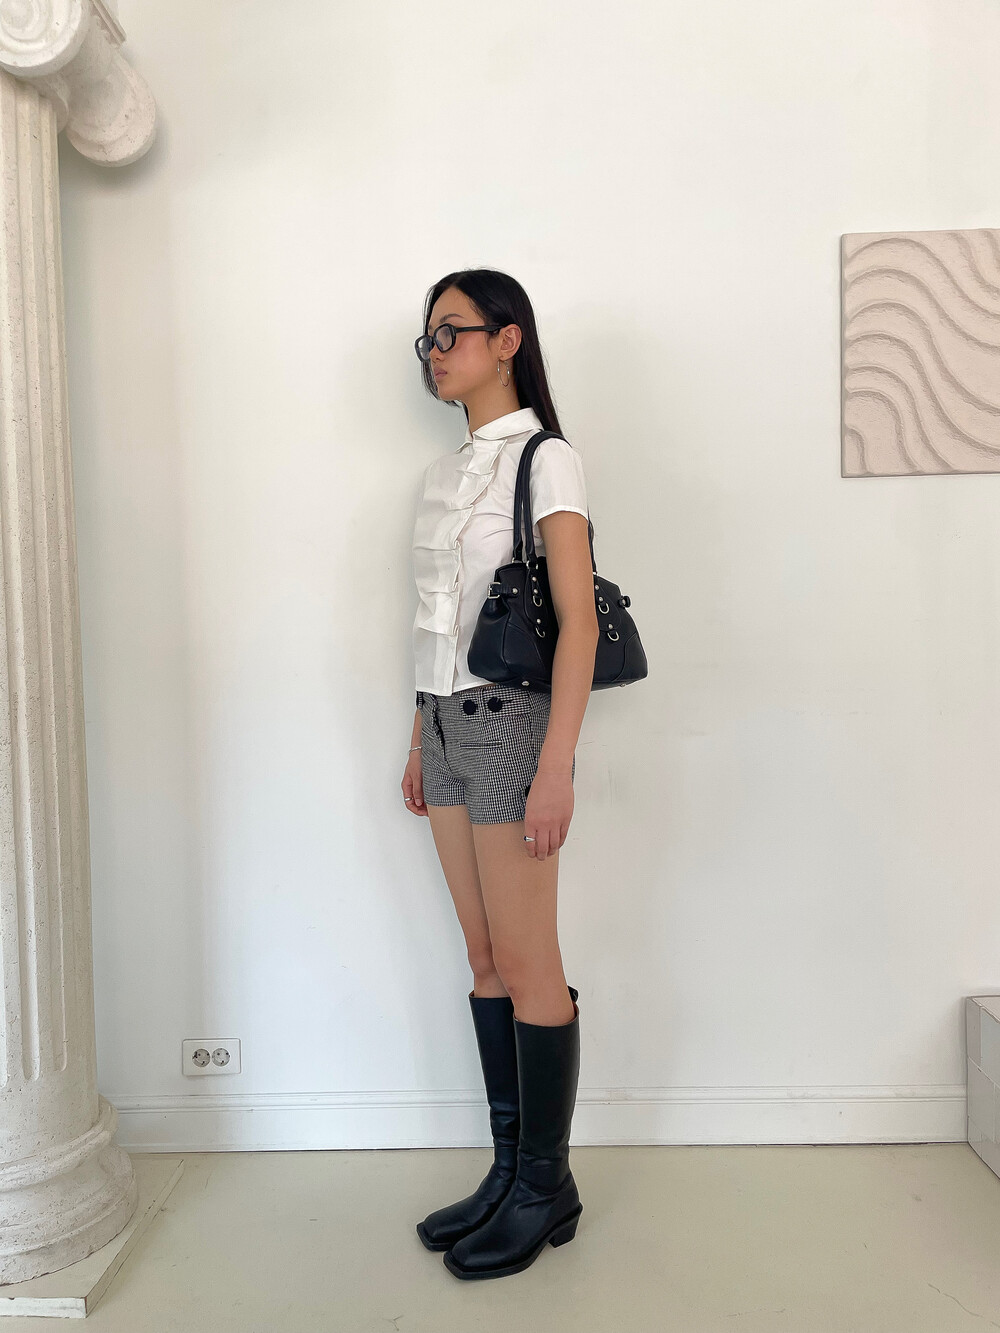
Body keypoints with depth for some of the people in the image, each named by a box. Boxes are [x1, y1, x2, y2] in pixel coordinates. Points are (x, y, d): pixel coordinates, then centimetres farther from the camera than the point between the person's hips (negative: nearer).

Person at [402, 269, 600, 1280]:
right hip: (446, 721, 8)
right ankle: (510, 1170, 26)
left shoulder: (546, 460, -7)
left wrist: (557, 766, -19)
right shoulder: (443, 475, 16)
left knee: (525, 961, 1)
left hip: (508, 717, -8)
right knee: (485, 956, 12)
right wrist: (420, 740, 16)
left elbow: (578, 620, -14)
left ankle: (546, 1189, 18)